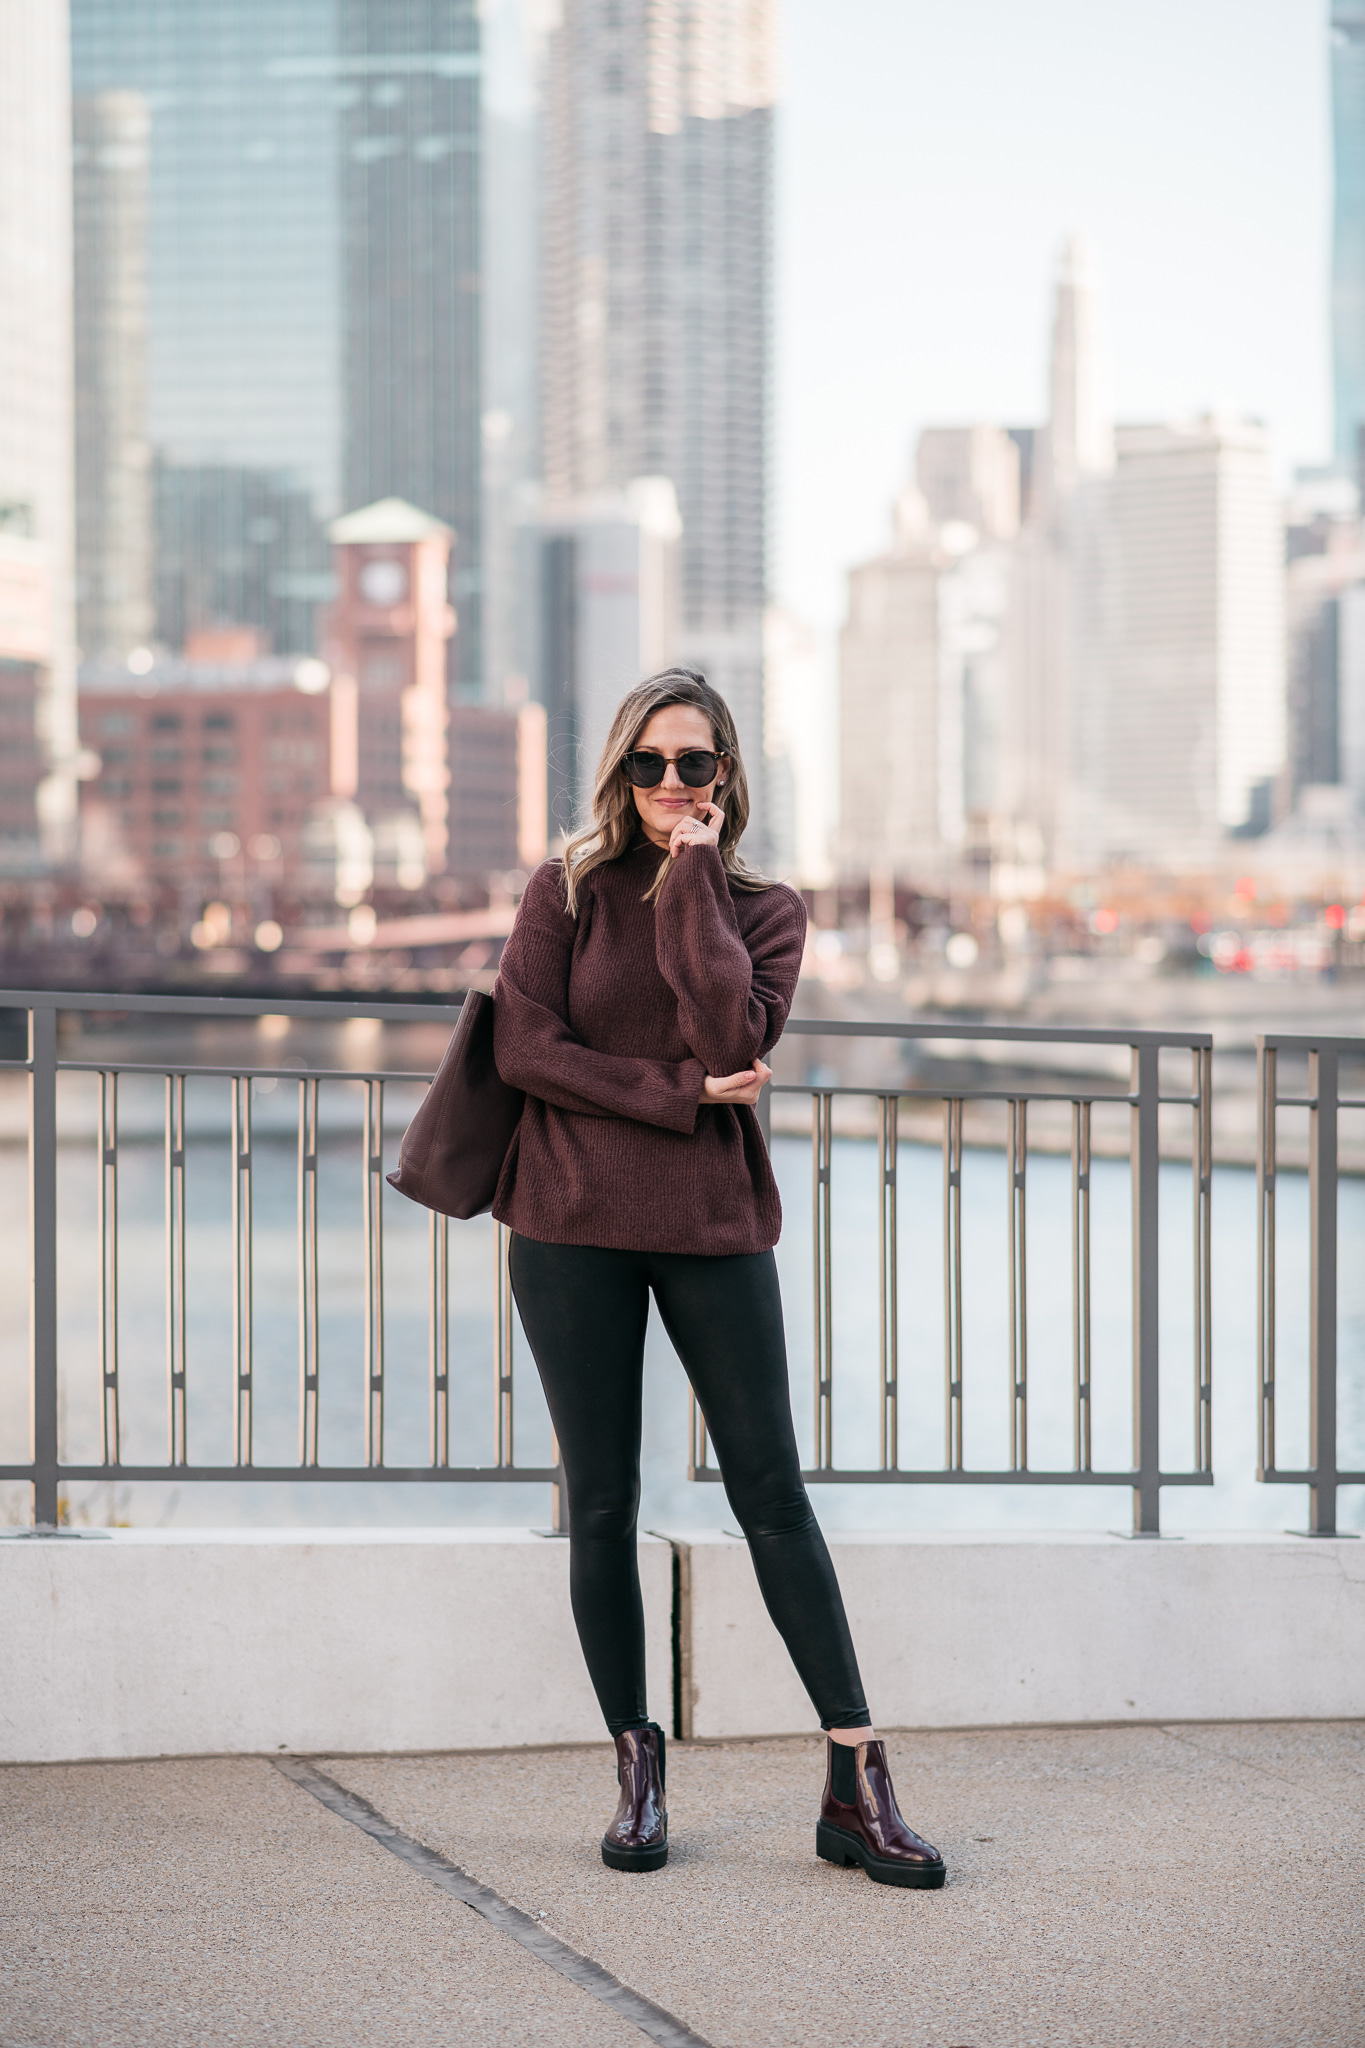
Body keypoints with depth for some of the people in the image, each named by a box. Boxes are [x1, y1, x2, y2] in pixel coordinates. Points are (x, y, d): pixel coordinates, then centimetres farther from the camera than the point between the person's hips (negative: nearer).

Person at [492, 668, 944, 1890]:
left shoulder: (766, 910, 5)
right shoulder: (568, 890, 4)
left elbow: (733, 1038, -13)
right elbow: (524, 1046, -6)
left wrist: (693, 880, -10)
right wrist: (680, 1094, -12)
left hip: (713, 1226, 0)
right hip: (573, 1225, 0)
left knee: (773, 1494, -2)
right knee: (602, 1506, 3)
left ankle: (857, 1788, 1)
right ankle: (637, 1773, 15)